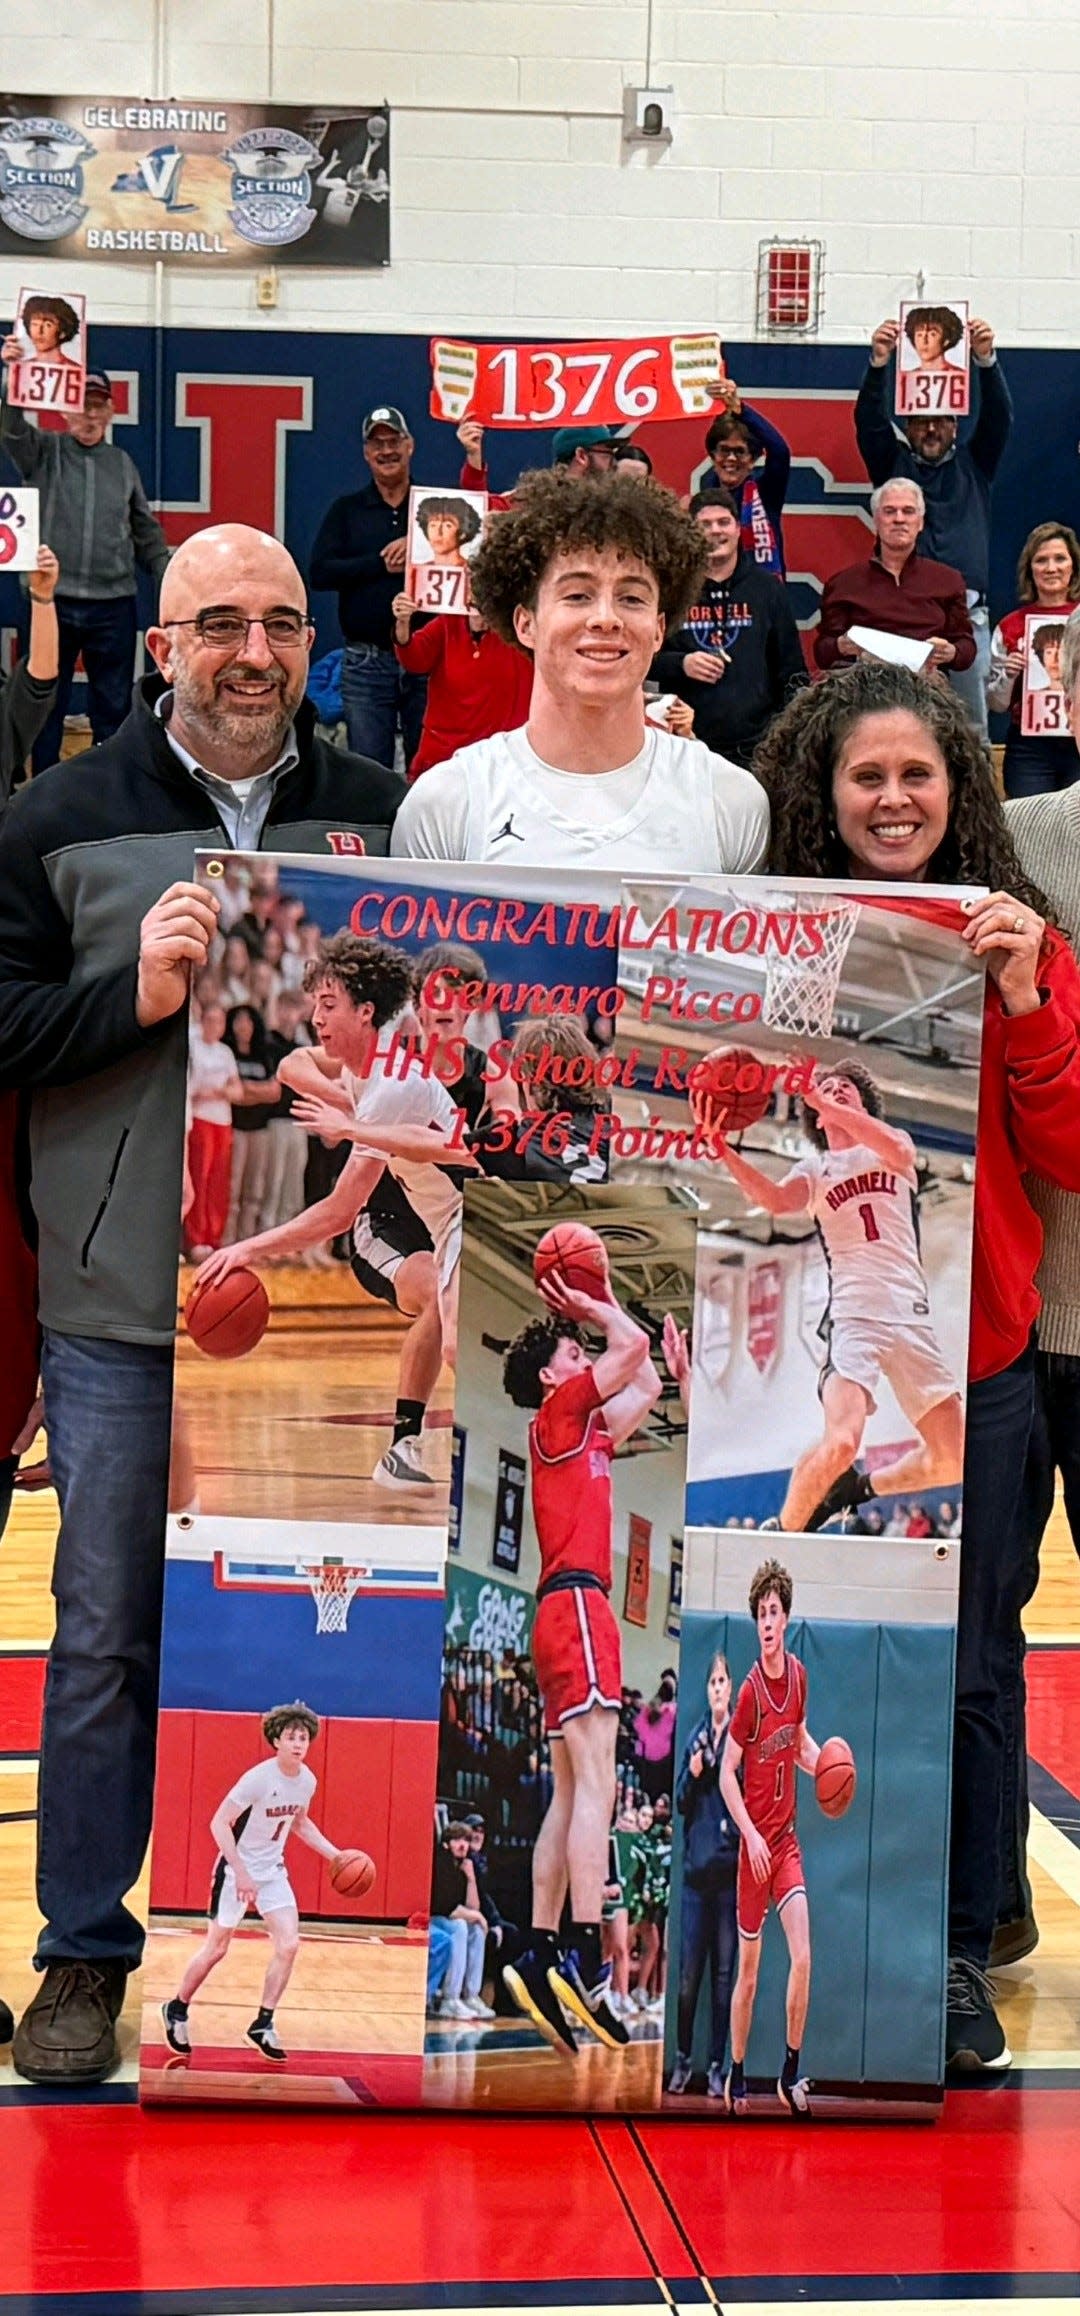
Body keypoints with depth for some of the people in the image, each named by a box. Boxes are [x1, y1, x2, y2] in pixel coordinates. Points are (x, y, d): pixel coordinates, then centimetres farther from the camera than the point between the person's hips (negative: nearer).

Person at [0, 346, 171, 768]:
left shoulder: (122, 464, 14)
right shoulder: (43, 452, 5)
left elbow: (146, 532, 18)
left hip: (114, 603, 2)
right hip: (53, 600, -2)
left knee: (114, 707, 4)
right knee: (46, 705, 2)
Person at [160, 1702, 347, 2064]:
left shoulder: (307, 1781, -3)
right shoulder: (258, 1779, -24)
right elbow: (219, 1823, -22)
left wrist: (334, 1854, 8)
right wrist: (241, 1872, -27)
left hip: (273, 1871, 6)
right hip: (236, 1868, -6)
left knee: (288, 1944, -8)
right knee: (216, 1949, 3)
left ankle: (263, 2024, 3)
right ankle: (177, 2008, 26)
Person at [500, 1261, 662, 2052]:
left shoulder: (587, 1432, 24)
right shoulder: (558, 1412, -1)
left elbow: (647, 1385, 37)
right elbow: (633, 1345, -8)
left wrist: (601, 1303, 36)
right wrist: (588, 1307, 8)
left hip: (569, 1612, 10)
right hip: (577, 1605, -10)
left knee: (570, 1796, 6)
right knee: (595, 1786, -18)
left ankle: (539, 1959, 3)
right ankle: (586, 1965, -27)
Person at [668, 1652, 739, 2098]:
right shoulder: (695, 1737, 10)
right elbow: (681, 1801, 11)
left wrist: (736, 1825, -20)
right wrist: (692, 1775, -6)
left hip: (728, 1867, -3)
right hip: (695, 1866, 3)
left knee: (723, 1973, 2)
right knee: (689, 1973, 4)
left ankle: (716, 2065, 9)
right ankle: (683, 2059, 16)